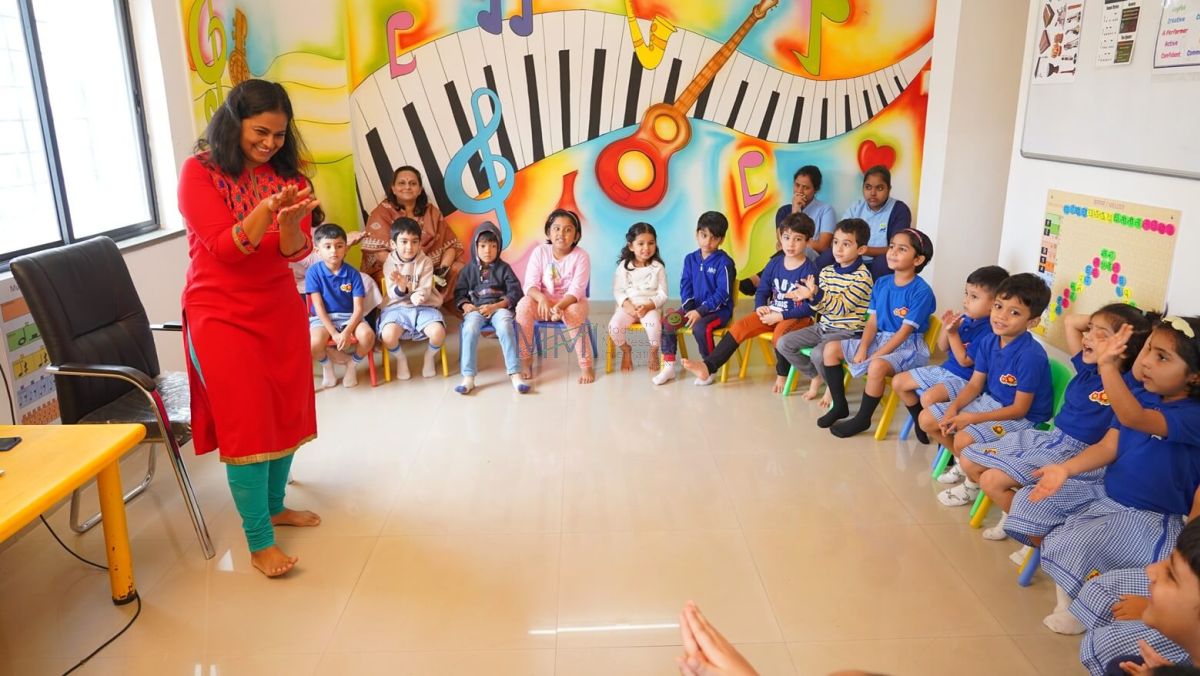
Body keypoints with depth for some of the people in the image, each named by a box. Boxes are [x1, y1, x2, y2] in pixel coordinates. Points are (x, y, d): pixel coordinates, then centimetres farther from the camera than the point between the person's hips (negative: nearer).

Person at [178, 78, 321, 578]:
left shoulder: (284, 171, 2)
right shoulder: (199, 171, -10)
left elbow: (295, 251, -7)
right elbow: (225, 248, -19)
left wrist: (292, 217, -28)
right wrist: (268, 207, -33)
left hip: (280, 308, 5)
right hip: (221, 312, -5)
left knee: (287, 410, 11)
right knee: (246, 422, -5)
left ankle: (274, 505, 30)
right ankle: (259, 541, 2)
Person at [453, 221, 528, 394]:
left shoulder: (504, 268, 9)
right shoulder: (469, 269, 14)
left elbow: (515, 293, 0)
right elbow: (459, 294, 14)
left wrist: (495, 306, -13)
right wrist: (465, 305, -10)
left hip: (499, 307, -1)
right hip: (475, 309, 1)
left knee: (505, 327, -35)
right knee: (470, 328, -32)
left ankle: (515, 374, -31)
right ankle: (468, 377, -30)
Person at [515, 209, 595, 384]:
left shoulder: (581, 256, -13)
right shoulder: (539, 252, -7)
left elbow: (576, 290, -22)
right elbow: (530, 284, -15)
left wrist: (559, 306, -40)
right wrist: (542, 298, -38)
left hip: (571, 302, -2)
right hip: (543, 300, 2)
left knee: (574, 313, -36)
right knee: (524, 305, -28)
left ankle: (586, 366, -21)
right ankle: (526, 360, -14)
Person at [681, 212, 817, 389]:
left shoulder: (809, 271, -12)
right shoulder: (774, 264, 5)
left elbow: (810, 307, -15)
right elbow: (761, 292, 13)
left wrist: (781, 316, -20)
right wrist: (760, 307, -9)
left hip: (798, 317, -5)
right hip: (771, 313, 6)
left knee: (779, 333, -37)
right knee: (739, 326, -14)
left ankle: (783, 374, -10)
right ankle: (708, 366, -20)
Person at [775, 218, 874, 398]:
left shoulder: (862, 276, -14)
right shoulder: (826, 271, 6)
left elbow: (841, 307, -20)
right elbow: (823, 306, 5)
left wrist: (816, 295, -33)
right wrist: (810, 297, -17)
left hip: (848, 331, -7)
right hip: (823, 326, 7)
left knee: (818, 354, -32)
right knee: (784, 343, -3)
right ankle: (816, 376, 15)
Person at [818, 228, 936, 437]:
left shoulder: (921, 291, -16)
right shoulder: (881, 283, 4)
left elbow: (904, 331, -19)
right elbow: (872, 321, 3)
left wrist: (876, 356, -21)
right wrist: (862, 349, -12)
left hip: (907, 348, -7)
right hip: (880, 339, 8)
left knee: (877, 367, -37)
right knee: (831, 349, -3)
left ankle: (863, 418, -14)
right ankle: (840, 405, 8)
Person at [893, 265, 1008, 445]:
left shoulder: (988, 330, -23)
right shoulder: (964, 318, -1)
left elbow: (965, 361, -21)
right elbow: (942, 348, 8)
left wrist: (953, 334, -22)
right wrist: (945, 328, -11)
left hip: (965, 379, -9)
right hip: (945, 369, 9)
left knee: (928, 398, -33)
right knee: (898, 382, 6)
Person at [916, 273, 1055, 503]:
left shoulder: (1031, 355, -26)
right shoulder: (988, 341, -5)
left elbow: (1019, 409, -22)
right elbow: (975, 384, 3)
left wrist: (973, 418, -24)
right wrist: (954, 407, -14)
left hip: (1022, 418, -8)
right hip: (989, 402, 8)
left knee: (964, 439, -29)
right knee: (927, 419, 1)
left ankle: (975, 482, 3)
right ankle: (965, 461, 21)